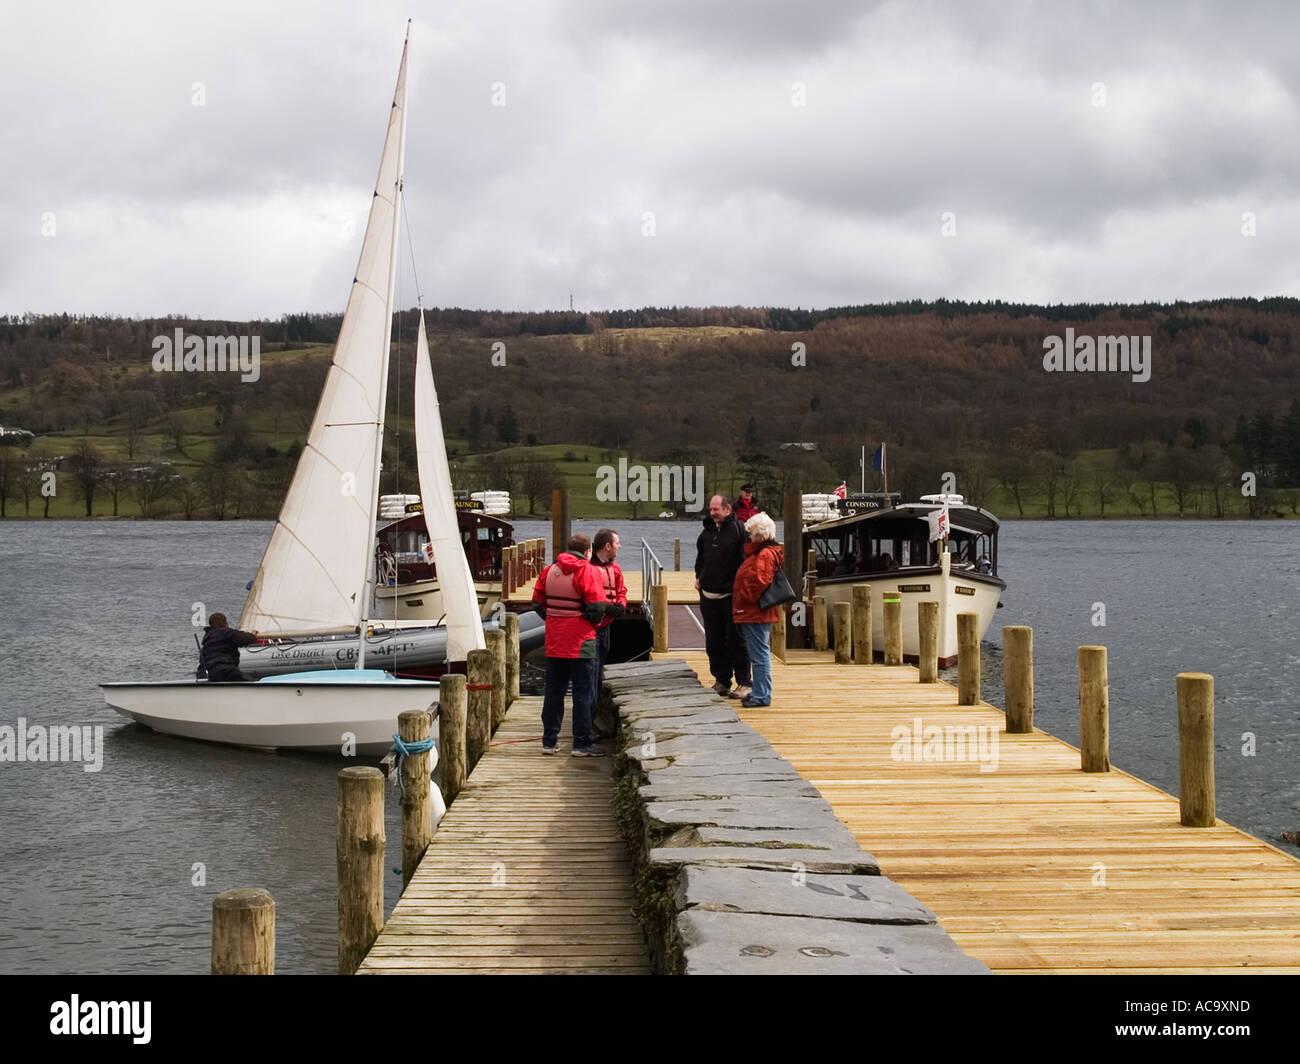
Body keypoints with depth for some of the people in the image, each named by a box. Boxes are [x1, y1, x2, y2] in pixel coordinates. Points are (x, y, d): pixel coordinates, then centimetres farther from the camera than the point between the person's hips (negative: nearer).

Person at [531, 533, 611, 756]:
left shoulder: (549, 571, 7)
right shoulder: (586, 571, -11)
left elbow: (538, 603, 8)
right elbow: (597, 607, -17)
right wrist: (593, 621, 3)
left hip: (554, 643, 6)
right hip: (581, 643, -6)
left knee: (554, 692, 13)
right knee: (584, 694, 1)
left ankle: (549, 741, 16)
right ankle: (582, 744, 1)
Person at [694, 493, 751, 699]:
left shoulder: (738, 530, -9)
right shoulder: (707, 532, 13)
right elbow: (700, 557, 28)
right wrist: (699, 576, 14)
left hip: (731, 596, -7)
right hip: (708, 595, 7)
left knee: (736, 642, -2)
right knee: (714, 643, 10)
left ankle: (743, 684, 5)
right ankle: (721, 681, 20)